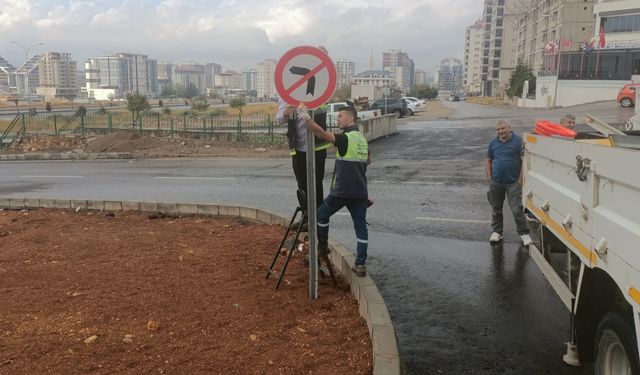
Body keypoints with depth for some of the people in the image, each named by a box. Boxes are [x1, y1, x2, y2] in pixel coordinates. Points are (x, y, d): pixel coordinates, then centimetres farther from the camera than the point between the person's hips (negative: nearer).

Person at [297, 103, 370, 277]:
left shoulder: (346, 138, -12)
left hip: (341, 191, -7)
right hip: (360, 192, 7)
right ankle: (361, 265, 6)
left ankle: (322, 247, 28)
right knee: (360, 226, 6)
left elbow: (321, 133, -23)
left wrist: (304, 114, -22)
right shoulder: (363, 139, 13)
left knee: (321, 215, 15)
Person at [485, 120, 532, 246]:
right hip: (496, 183, 4)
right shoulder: (493, 143, 7)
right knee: (496, 208, 13)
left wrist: (520, 179, -11)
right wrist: (489, 178, 5)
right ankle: (496, 232, 26)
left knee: (517, 209, -6)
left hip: (513, 182, -4)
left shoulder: (518, 141, -6)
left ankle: (524, 233, 5)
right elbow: (488, 161, 13)